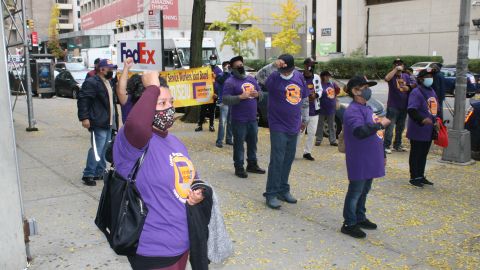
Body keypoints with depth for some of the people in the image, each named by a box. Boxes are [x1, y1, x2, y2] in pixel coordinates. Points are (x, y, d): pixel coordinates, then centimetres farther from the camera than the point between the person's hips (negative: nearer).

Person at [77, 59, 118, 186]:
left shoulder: (109, 82, 18)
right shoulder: (92, 83, -13)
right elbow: (83, 100, -18)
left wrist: (112, 120, 24)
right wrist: (84, 118, -23)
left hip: (108, 123, 9)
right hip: (98, 123, -9)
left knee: (104, 149, 14)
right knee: (97, 149, -11)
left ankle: (100, 172, 25)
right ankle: (88, 175, -3)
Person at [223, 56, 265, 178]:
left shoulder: (251, 79, 14)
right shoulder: (230, 82, -7)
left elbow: (261, 93, 21)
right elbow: (226, 100, -16)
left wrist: (257, 94, -2)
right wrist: (240, 97, -25)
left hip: (253, 118, 7)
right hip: (239, 120, -7)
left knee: (253, 142, 15)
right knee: (239, 144, -1)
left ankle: (252, 164, 28)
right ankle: (239, 167, 8)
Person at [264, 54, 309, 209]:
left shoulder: (299, 77, 6)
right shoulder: (274, 78, -8)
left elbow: (305, 100, 16)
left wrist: (305, 119, 20)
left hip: (293, 127, 6)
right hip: (278, 126, -5)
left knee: (288, 160, 13)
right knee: (277, 160, -6)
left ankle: (283, 190, 25)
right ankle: (271, 194, 4)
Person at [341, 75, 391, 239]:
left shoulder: (367, 109, 14)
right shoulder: (353, 111, -17)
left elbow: (375, 135, 21)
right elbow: (360, 131, -34)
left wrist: (382, 155, 24)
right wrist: (380, 124, -24)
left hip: (370, 160, 9)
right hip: (359, 162, -9)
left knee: (365, 190, 18)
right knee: (355, 191, -1)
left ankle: (360, 218, 32)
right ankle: (349, 224, 9)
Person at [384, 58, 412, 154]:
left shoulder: (406, 76, 10)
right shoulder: (392, 76, -5)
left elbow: (409, 88, 11)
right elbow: (386, 78, -28)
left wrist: (406, 88, -11)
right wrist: (396, 69, -27)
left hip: (403, 106, 6)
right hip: (393, 106, -6)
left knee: (400, 127, 15)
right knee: (390, 127, -8)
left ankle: (397, 145, 27)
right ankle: (386, 146, -4)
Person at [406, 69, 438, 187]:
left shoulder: (432, 91, 14)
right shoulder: (416, 92, -14)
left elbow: (436, 107, 24)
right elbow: (412, 110, -24)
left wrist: (436, 120, 14)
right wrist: (422, 120, -37)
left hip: (429, 131, 8)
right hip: (418, 131, -8)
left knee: (424, 154, 16)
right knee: (416, 154, 1)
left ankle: (421, 176, 27)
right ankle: (414, 177, 11)